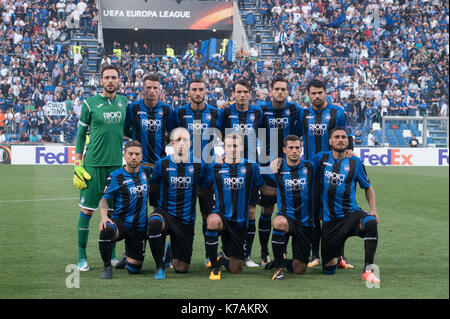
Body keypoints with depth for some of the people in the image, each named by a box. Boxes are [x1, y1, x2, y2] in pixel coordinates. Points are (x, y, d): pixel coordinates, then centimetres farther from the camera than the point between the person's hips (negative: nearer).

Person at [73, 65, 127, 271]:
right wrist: (77, 165, -3)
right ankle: (82, 257, 6)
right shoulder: (90, 104, -2)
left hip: (117, 163, 3)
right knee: (87, 209, -2)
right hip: (94, 163, -3)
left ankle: (111, 254, 18)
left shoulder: (124, 103, 9)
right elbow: (81, 134, 2)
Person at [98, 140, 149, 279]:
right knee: (106, 230, -41)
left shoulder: (145, 172, 5)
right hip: (120, 222, -4)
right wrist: (104, 216, -22)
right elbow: (104, 199, -5)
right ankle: (107, 267, -19)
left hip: (140, 227, 4)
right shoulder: (115, 177, -8)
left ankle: (127, 256, 41)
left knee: (134, 269, 3)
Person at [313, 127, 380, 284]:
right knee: (328, 269, 1)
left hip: (351, 214, -1)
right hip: (330, 222, 1)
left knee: (371, 223, -39)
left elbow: (368, 187, 11)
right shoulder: (321, 158, 4)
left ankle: (368, 270, -33)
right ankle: (336, 257, 40)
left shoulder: (355, 162, 2)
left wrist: (373, 210, -3)